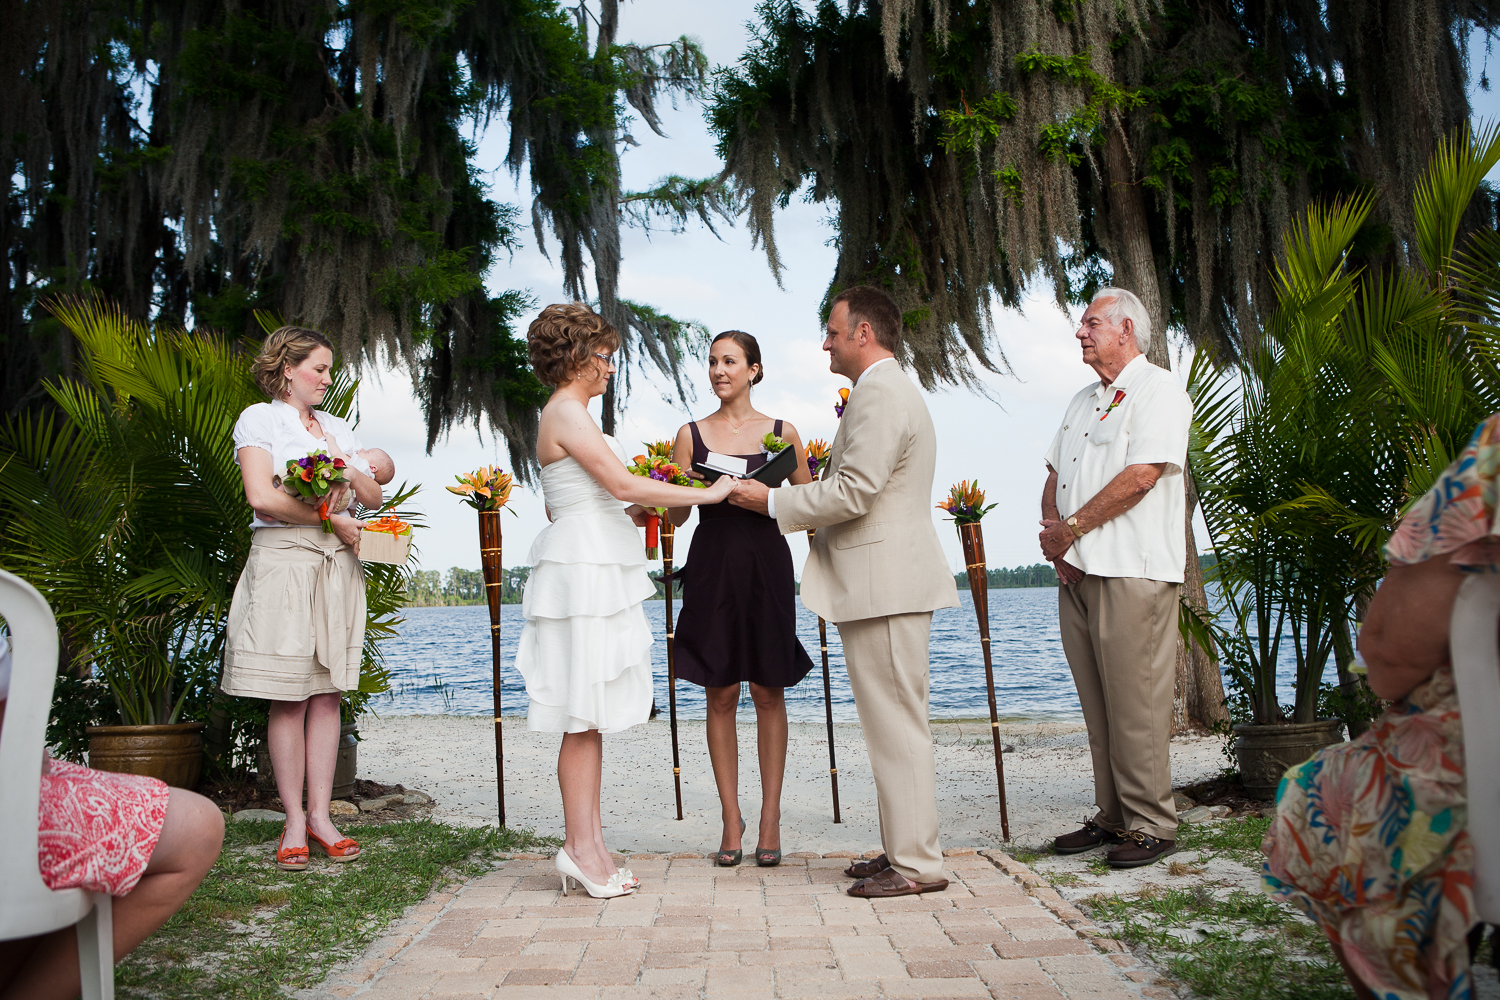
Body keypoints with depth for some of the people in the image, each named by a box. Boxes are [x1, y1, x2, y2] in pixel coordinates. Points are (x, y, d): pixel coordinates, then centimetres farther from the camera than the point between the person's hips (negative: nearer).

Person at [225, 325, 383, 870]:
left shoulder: (337, 427, 20)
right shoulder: (259, 419, 4)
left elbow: (374, 497, 16)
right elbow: (263, 497, -10)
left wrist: (351, 471, -3)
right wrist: (332, 517, -8)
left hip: (338, 566, 5)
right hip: (283, 562, -5)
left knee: (327, 692, 2)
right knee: (288, 696, -3)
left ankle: (320, 815, 6)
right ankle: (294, 820, 3)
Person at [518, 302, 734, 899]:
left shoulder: (568, 415, 20)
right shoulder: (567, 413, -11)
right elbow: (623, 483, -19)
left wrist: (636, 514, 19)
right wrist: (705, 493, -11)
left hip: (594, 570, 10)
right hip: (584, 572, -10)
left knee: (591, 717, 9)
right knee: (584, 716, -5)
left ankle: (587, 845, 14)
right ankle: (581, 847, 3)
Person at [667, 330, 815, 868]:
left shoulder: (782, 433, 6)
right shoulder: (692, 435, 7)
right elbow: (677, 514, 6)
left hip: (766, 564, 0)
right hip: (712, 566, 0)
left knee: (768, 692, 2)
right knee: (721, 694, 2)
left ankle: (770, 819, 10)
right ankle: (731, 819, 12)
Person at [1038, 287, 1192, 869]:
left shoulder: (1157, 391, -4)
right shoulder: (1083, 401, 23)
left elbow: (1141, 475, -16)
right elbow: (1055, 477, 21)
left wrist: (1072, 527, -11)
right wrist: (1053, 534, 2)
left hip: (1131, 571, -8)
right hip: (1077, 570, 8)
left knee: (1135, 703, -6)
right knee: (1097, 703, 10)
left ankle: (1151, 825, 3)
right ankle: (1112, 816, 18)